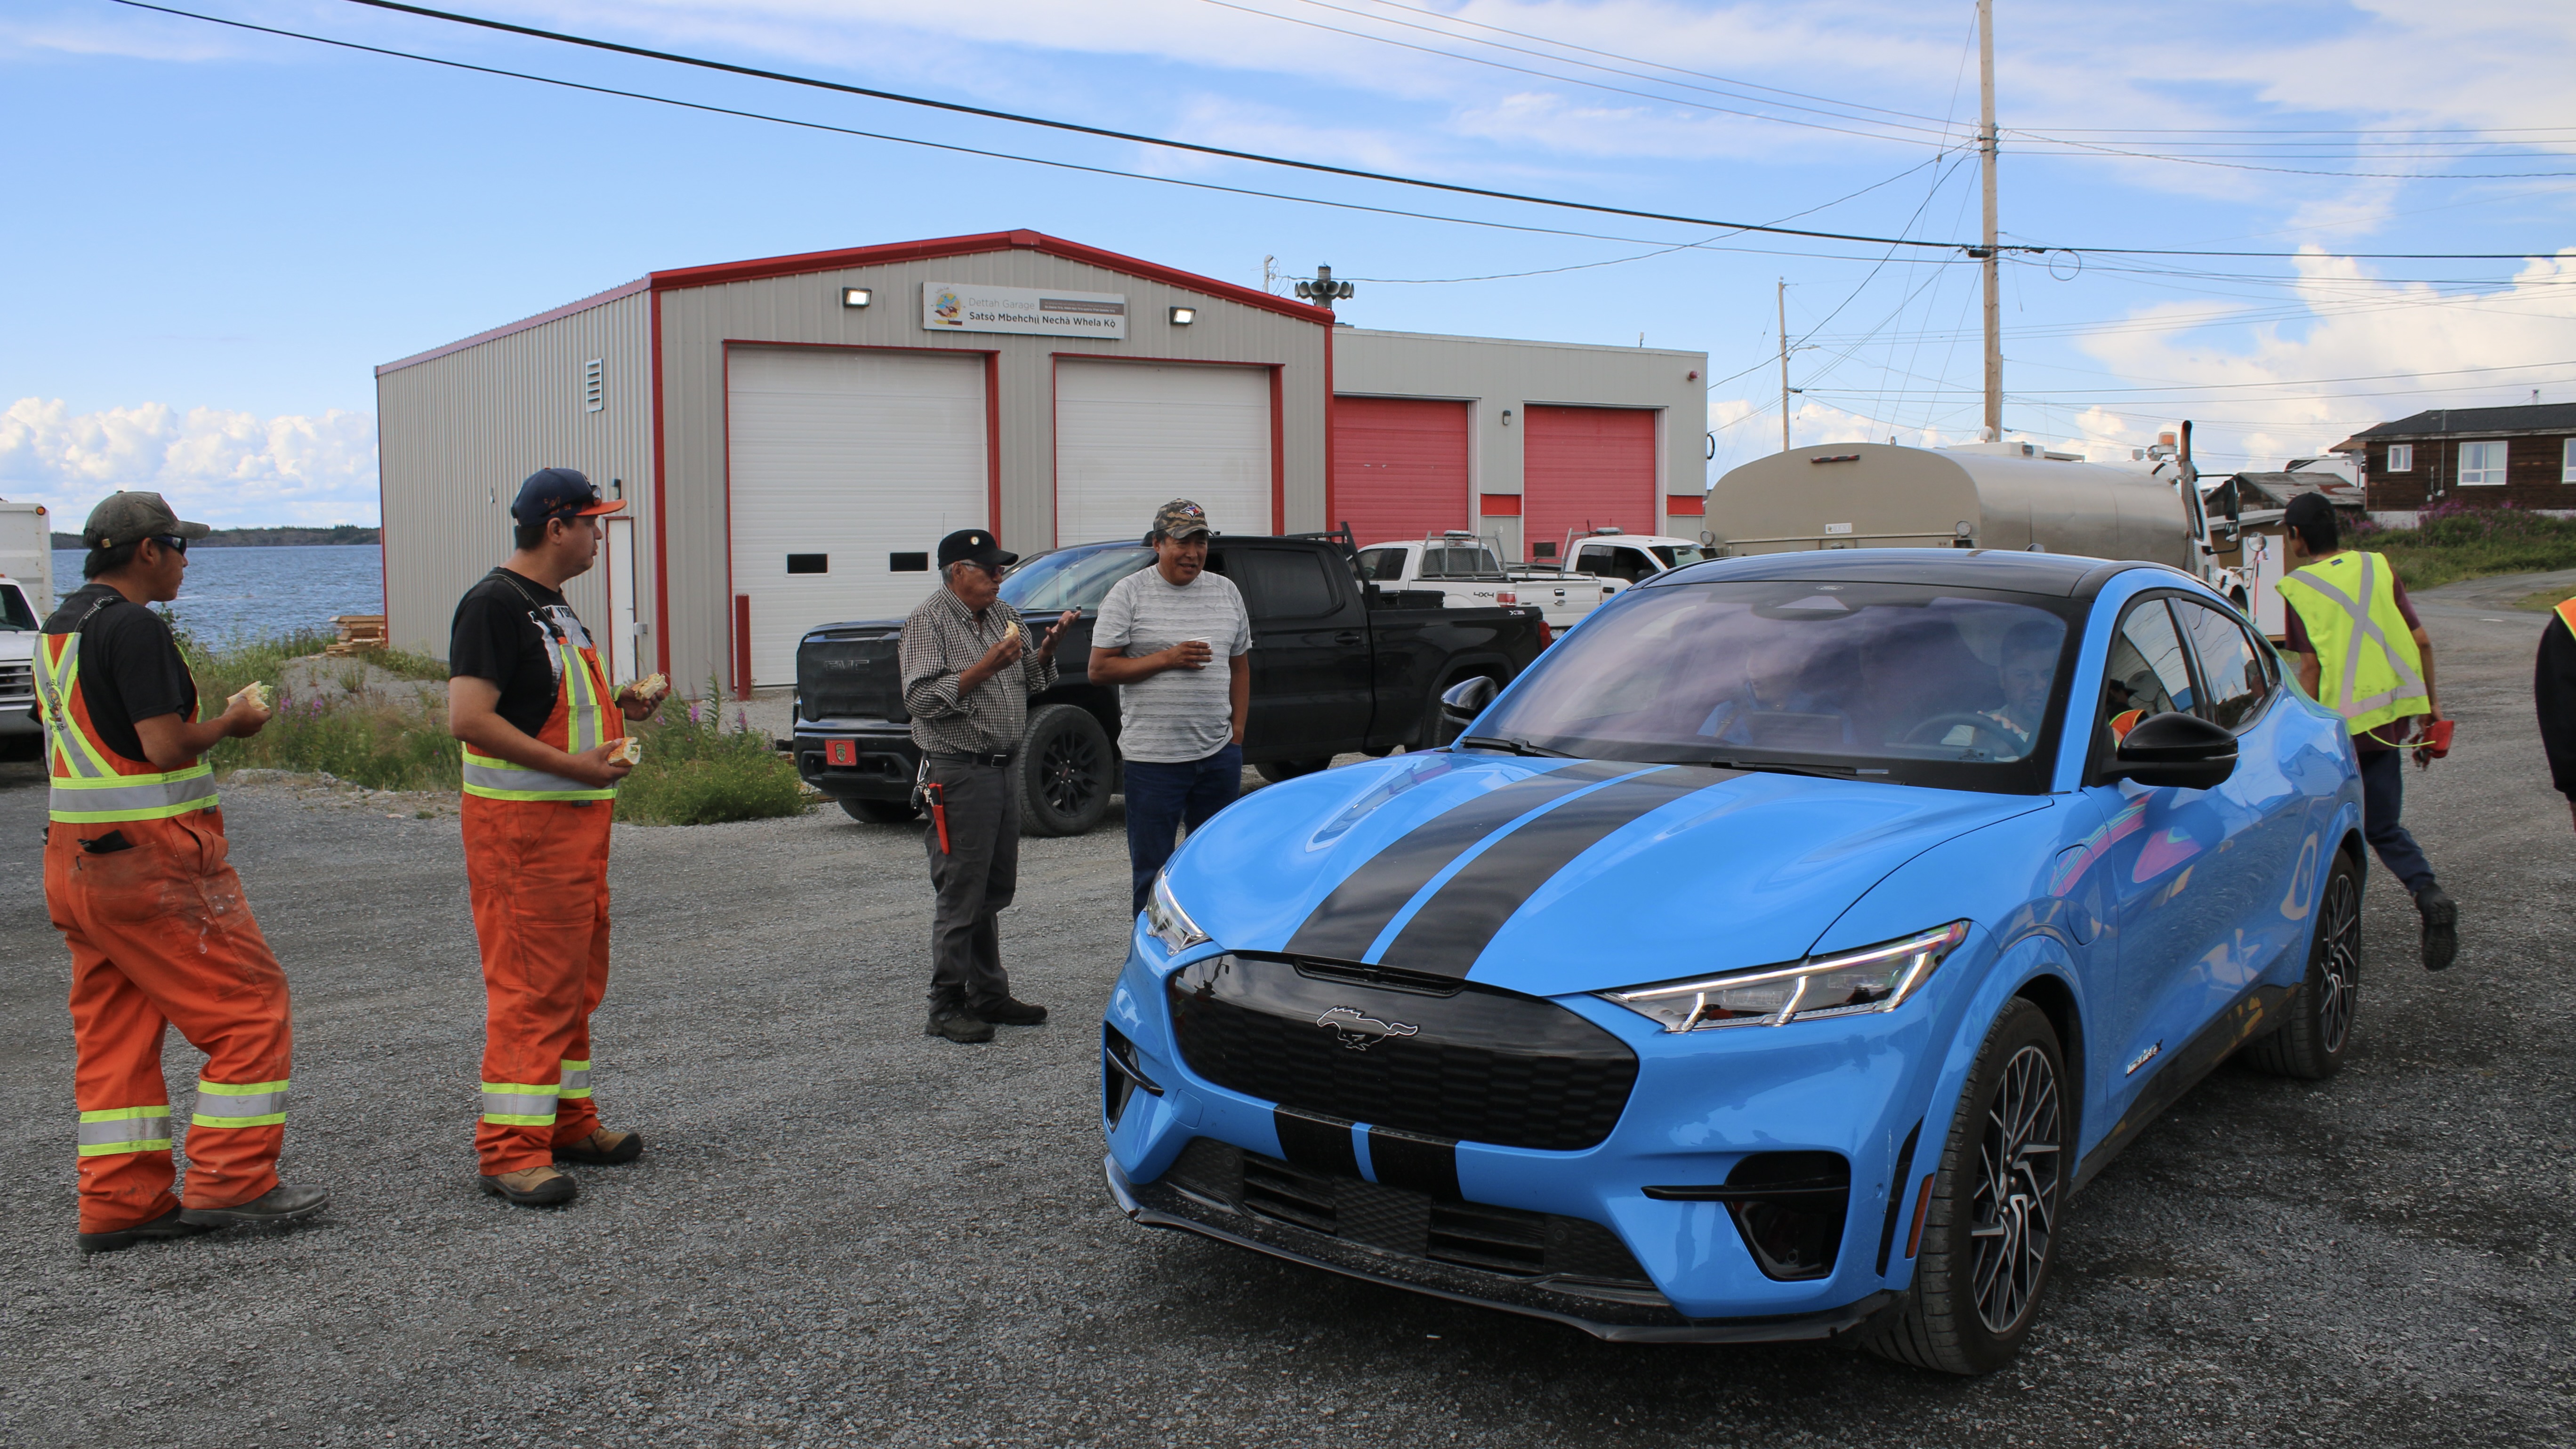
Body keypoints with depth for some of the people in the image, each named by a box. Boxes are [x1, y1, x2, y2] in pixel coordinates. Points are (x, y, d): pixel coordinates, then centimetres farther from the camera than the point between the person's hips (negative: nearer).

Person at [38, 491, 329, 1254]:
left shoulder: (59, 627, 16)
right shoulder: (136, 627, -15)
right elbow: (165, 747, -20)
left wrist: (207, 720, 16)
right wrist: (231, 723, -4)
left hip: (78, 859, 10)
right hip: (151, 859, -10)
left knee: (113, 1031, 11)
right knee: (250, 1006, -1)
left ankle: (122, 1201, 14)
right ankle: (231, 1181, 0)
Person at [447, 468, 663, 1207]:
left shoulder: (553, 605, 18)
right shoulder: (494, 603, -13)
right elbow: (469, 718, -23)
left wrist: (615, 706, 10)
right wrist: (575, 765, -24)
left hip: (578, 815, 10)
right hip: (521, 821, -10)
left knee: (578, 976, 16)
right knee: (530, 984, -9)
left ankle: (568, 1120, 27)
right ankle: (511, 1151, -4)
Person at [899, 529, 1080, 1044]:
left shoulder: (1001, 616, 16)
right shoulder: (928, 621, -8)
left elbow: (1028, 682, 21)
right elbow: (920, 698, -18)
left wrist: (1047, 647, 2)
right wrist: (986, 667, -22)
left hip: (1001, 770, 8)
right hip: (958, 774, -8)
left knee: (995, 890, 13)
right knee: (960, 896, -5)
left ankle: (989, 995, 22)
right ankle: (946, 1007, 3)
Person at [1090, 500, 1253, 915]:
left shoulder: (1226, 592, 11)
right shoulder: (1130, 593, -3)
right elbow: (1100, 669, -7)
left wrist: (1238, 730, 9)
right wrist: (1168, 658, -16)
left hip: (1219, 754, 4)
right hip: (1154, 756, -4)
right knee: (1152, 872, 2)